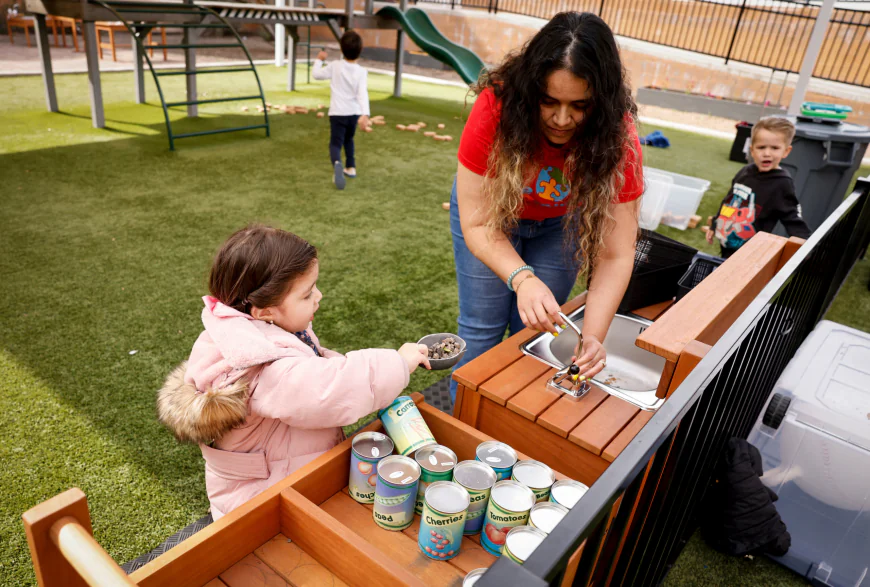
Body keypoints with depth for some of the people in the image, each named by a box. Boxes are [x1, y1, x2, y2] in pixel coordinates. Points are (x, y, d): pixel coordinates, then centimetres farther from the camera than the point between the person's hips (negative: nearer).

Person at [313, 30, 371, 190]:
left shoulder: (335, 66, -5)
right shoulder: (362, 72, -5)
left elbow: (316, 74, 9)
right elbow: (363, 94, -19)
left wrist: (319, 60, 27)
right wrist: (365, 114, -29)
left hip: (337, 113, -2)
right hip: (354, 113, 2)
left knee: (335, 143, -6)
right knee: (348, 139, 28)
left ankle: (337, 164, -38)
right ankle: (351, 167, 33)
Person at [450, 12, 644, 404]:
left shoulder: (616, 136, -31)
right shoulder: (496, 106, -35)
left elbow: (616, 254, -30)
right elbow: (477, 223, -32)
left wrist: (593, 337, -43)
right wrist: (522, 279, -49)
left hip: (559, 223, 2)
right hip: (493, 212, -1)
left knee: (536, 329, 5)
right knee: (482, 330, -1)